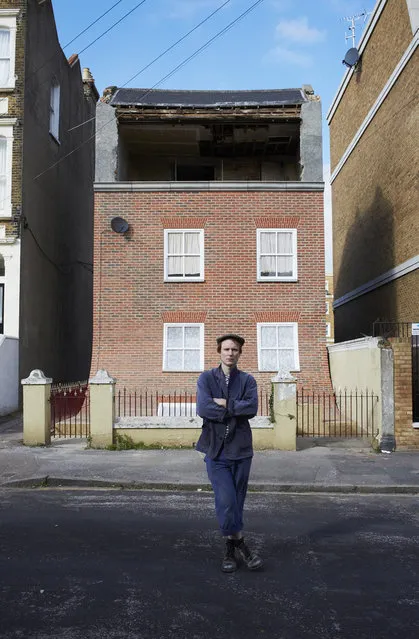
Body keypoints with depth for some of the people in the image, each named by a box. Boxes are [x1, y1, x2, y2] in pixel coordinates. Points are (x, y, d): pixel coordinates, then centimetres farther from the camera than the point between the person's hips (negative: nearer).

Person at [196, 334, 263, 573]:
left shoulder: (248, 380, 6)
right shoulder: (206, 378, 3)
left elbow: (252, 408, -13)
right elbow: (203, 409, -13)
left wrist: (224, 403, -13)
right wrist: (236, 410, -10)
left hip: (241, 449, 2)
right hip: (216, 450, -1)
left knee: (237, 503, 10)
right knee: (226, 503, -10)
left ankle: (231, 549, 28)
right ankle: (241, 545, 13)